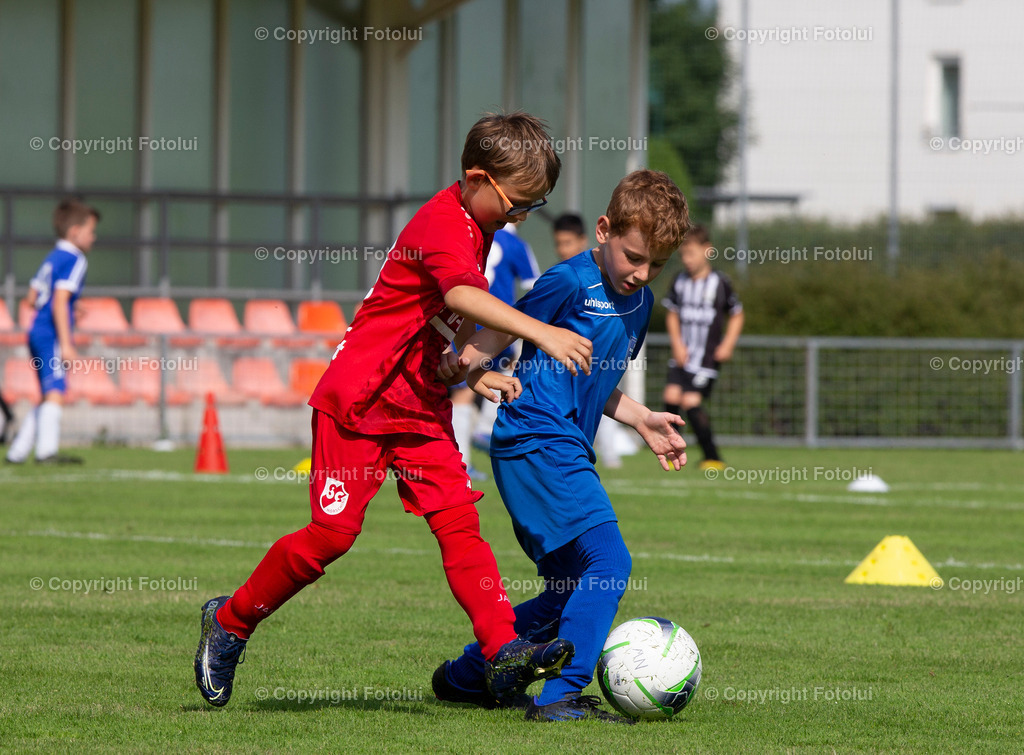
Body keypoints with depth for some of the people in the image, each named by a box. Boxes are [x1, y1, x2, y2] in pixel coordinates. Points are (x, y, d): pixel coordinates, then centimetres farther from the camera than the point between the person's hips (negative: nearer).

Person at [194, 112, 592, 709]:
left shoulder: (478, 227, 11)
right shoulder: (442, 224, -20)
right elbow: (463, 297, -39)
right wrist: (542, 334, -48)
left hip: (422, 408, 8)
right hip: (359, 399, -8)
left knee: (458, 520, -6)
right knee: (334, 532, -6)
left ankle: (504, 652, -14)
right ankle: (230, 622, 13)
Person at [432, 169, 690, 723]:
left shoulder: (640, 300, 16)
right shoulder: (570, 282, -11)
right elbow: (499, 335, -9)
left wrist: (643, 421, 20)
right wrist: (469, 366, -27)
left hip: (565, 452, 10)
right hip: (538, 443, -10)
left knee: (569, 593, 14)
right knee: (609, 561, -18)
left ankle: (464, 676, 26)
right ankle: (562, 695, -17)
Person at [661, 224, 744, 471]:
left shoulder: (719, 283, -7)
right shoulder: (680, 281, 4)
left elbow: (737, 315, 4)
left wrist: (728, 344, -6)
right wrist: (677, 344, 0)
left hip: (708, 356, -5)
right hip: (683, 355, 5)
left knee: (691, 401, -13)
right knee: (671, 396, -9)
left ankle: (713, 458, -1)